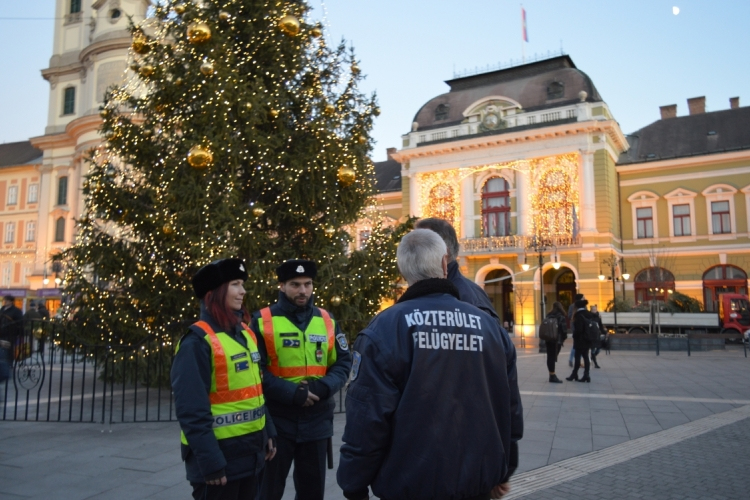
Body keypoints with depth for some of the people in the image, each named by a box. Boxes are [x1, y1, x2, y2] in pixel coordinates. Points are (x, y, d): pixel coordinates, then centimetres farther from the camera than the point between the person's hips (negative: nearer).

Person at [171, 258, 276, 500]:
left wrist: (267, 432, 13)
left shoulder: (245, 333, 8)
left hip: (251, 451, 8)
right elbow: (192, 410, -19)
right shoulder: (198, 341, -15)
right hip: (220, 453, -7)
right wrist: (210, 461, -19)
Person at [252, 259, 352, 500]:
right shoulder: (262, 320, -6)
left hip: (317, 421, 3)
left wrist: (323, 387, -14)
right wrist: (291, 393, -20)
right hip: (276, 420, -3)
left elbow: (343, 363, 5)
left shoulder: (327, 320, 5)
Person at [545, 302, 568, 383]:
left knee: (550, 357, 9)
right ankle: (552, 376, -6)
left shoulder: (548, 316, 9)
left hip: (548, 339, 5)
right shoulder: (561, 317, -6)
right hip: (557, 340, -5)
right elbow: (564, 329, -9)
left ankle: (551, 375, 16)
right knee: (553, 357, -6)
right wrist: (564, 338, 7)